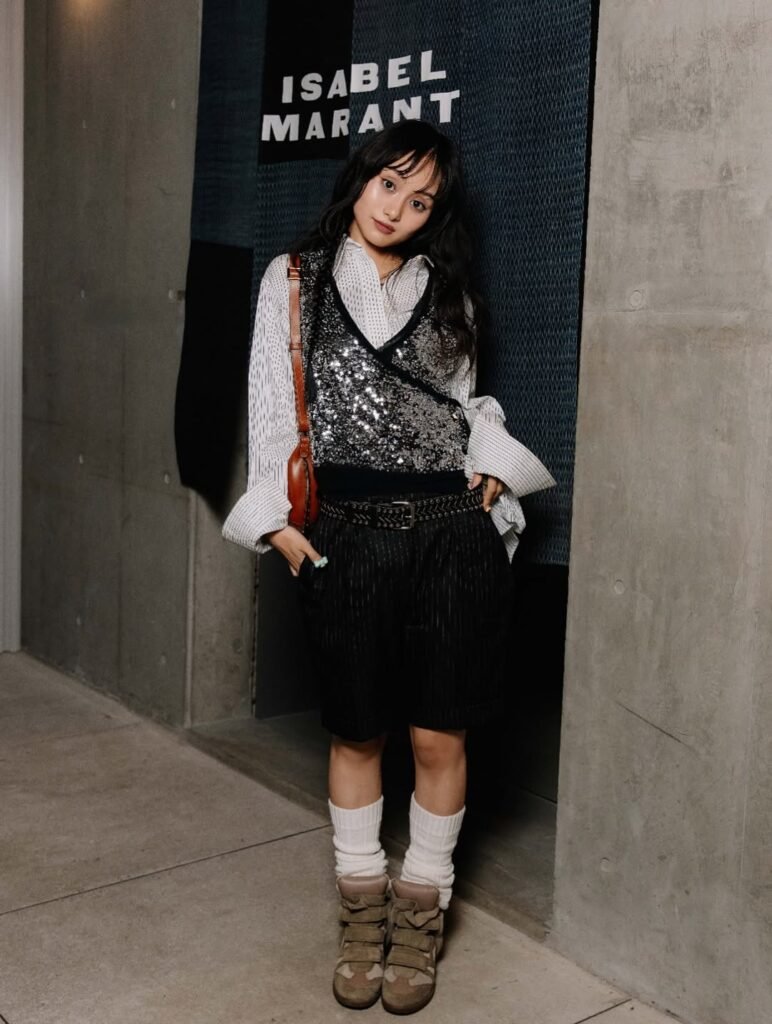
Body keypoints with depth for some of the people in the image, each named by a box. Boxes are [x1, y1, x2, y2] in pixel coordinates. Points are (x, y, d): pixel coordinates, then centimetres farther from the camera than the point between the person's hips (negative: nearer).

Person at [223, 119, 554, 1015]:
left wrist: (494, 470, 2)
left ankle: (420, 911, 24)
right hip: (348, 536, -1)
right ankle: (362, 909, 27)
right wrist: (278, 520, -2)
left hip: (451, 531, 1)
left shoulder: (445, 291, 13)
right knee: (356, 733, 8)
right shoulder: (294, 280, 7)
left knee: (438, 735, 5)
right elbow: (272, 405, 4)